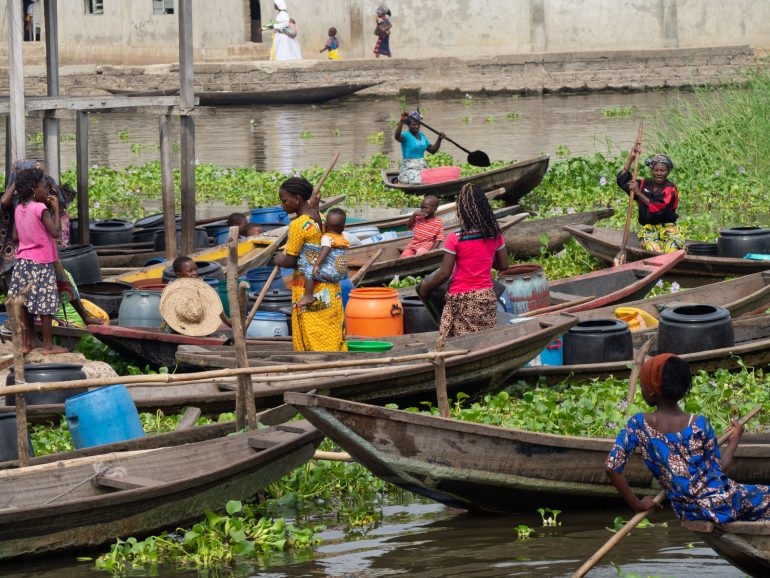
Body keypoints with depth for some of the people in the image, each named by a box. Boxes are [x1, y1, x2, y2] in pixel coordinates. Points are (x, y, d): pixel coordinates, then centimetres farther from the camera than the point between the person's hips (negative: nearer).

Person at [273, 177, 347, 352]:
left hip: (308, 289, -8)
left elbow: (290, 262, -15)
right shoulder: (320, 219, 7)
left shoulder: (298, 225, -17)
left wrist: (279, 260, 5)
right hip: (329, 288, 8)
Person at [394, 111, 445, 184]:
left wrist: (439, 139, 6)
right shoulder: (406, 135, -5)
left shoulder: (421, 136, 16)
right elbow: (397, 137, -29)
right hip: (409, 169, -9)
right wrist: (401, 121, -39)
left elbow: (432, 150, 19)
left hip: (423, 167, 9)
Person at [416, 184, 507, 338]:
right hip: (487, 297, 5)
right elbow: (503, 265, 10)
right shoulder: (495, 235, 0)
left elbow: (444, 273, -11)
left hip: (461, 299, -5)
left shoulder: (455, 239, -13)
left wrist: (424, 288, 3)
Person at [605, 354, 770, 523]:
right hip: (720, 502, -4)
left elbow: (612, 466, -15)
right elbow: (717, 469, -2)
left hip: (688, 513, 4)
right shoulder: (699, 425, -11)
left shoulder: (638, 425, -6)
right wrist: (734, 441, 14)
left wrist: (638, 505, -5)